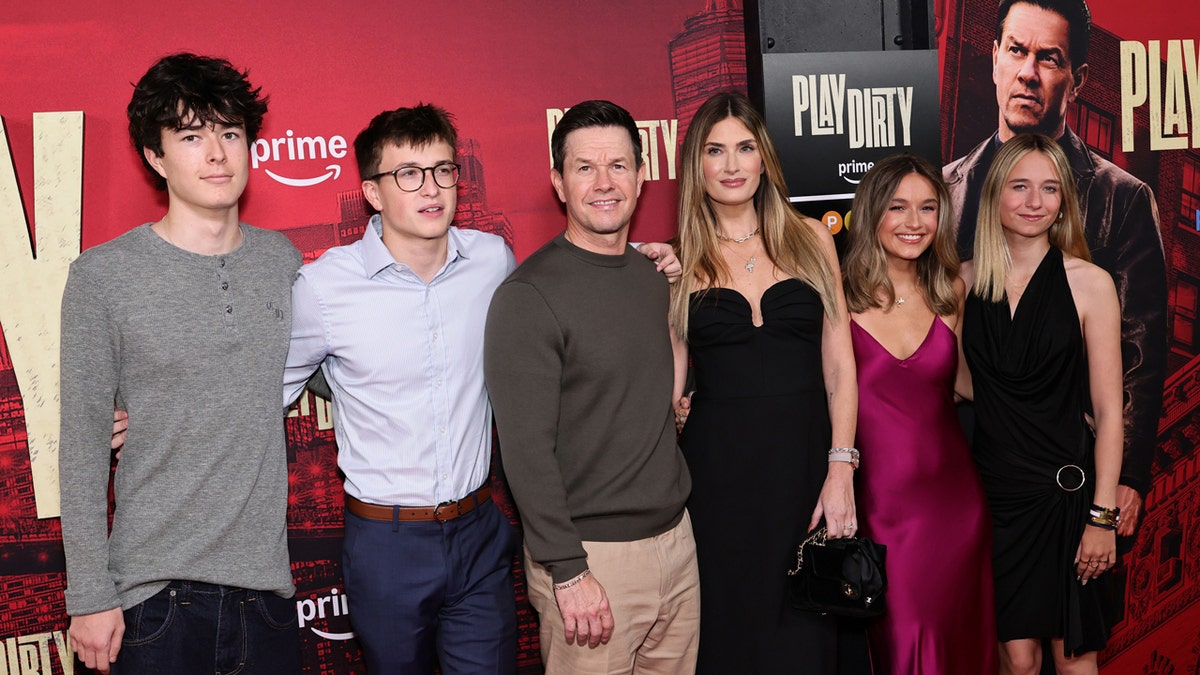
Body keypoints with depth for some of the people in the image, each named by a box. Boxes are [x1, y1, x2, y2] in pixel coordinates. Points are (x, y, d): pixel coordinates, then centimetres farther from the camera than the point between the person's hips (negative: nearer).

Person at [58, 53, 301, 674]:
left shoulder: (282, 260, 5)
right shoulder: (102, 277, -6)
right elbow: (83, 446, -4)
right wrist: (89, 594, -5)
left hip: (265, 585, 3)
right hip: (154, 595, -3)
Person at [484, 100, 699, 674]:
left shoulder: (652, 278, 9)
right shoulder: (528, 295, -14)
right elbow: (526, 448, -18)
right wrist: (568, 571, -19)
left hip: (675, 537, 7)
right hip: (592, 555, -7)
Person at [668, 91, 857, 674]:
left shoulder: (810, 239, 6)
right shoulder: (680, 261, 4)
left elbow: (839, 365, 3)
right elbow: (669, 380, 7)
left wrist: (841, 469, -3)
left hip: (804, 460, 1)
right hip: (719, 471, -1)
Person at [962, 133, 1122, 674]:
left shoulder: (1089, 283, -6)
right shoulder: (966, 281, 1)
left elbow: (1107, 410, -6)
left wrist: (1103, 514, -8)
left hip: (1066, 490, -2)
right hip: (994, 492, 2)